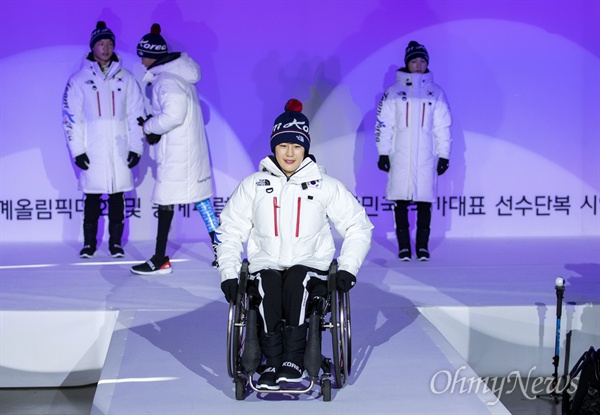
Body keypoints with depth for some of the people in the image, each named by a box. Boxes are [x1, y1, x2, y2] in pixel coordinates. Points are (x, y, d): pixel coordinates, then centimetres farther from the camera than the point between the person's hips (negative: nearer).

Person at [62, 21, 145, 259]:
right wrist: (77, 150, -5)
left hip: (120, 150, 1)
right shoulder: (79, 79, 3)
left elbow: (136, 114, 7)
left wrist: (136, 148, 2)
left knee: (117, 196, 6)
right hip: (92, 151, -1)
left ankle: (115, 242, 15)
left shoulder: (126, 78, 7)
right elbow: (71, 117, 1)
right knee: (92, 196, 4)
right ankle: (89, 243, 14)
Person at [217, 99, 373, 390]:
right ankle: (273, 363, -28)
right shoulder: (252, 186, 9)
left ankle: (293, 360, -28)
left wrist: (347, 268, -3)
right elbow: (230, 232, 12)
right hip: (264, 265, 1)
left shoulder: (326, 186, 7)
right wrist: (228, 274, -1)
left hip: (311, 267, 0)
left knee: (296, 281, -36)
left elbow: (358, 226, 10)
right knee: (268, 287, -35)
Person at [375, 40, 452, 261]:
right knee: (400, 201, 0)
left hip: (426, 158, 1)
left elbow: (443, 126, 9)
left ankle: (423, 246, 11)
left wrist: (444, 155, 5)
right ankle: (403, 246, 8)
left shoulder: (436, 92, 8)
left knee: (425, 201, 2)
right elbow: (383, 124, 4)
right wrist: (383, 153, 0)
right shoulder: (394, 91, 5)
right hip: (399, 157, -1)